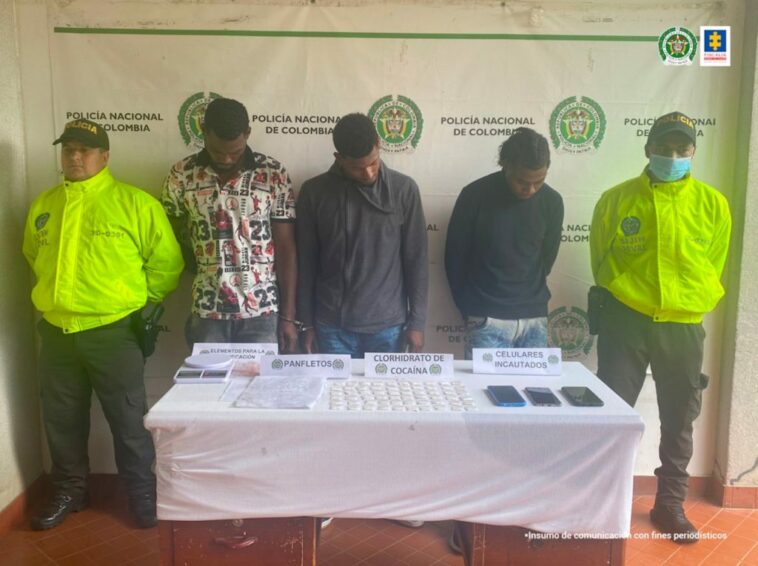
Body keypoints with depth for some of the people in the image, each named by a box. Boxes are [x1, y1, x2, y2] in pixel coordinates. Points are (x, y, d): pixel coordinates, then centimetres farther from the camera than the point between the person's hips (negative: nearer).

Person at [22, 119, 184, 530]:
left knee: (128, 419, 5)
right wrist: (53, 293, 19)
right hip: (55, 332, 5)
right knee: (62, 419, 16)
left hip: (113, 331, -5)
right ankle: (70, 490, 35)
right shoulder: (43, 205, 9)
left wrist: (140, 303, -3)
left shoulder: (134, 202, -7)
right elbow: (32, 255, 26)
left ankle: (142, 493, 22)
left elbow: (166, 261, -6)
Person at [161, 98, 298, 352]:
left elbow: (286, 249, -3)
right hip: (207, 313, 1)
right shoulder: (181, 175, -1)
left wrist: (288, 316, -4)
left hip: (263, 312, -1)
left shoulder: (274, 174, -4)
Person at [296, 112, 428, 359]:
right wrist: (306, 322, 3)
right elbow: (306, 262, 2)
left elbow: (416, 261, -1)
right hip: (333, 326, 0)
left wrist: (416, 322, -2)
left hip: (388, 325, 0)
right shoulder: (314, 192, -3)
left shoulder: (404, 190, -4)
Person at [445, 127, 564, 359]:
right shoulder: (475, 195, -10)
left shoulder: (551, 201, -1)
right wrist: (470, 309, 5)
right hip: (488, 320, -3)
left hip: (535, 318, 3)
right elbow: (455, 256, -1)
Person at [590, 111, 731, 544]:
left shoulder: (713, 205, 0)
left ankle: (670, 505, 29)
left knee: (679, 422, 12)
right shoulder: (616, 200, -3)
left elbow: (713, 268, 10)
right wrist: (621, 300, 10)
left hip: (683, 327, 2)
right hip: (625, 321, -1)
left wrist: (688, 308, 11)